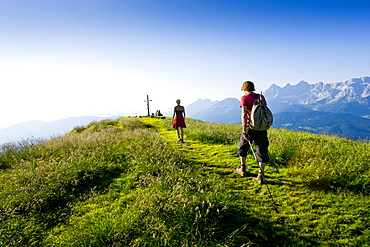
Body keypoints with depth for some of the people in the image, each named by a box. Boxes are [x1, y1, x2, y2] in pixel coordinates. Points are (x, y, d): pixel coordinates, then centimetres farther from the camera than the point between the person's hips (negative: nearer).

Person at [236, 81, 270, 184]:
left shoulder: (245, 98, -6)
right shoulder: (261, 97, 10)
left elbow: (244, 114, -16)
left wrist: (244, 130, -17)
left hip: (250, 127, -4)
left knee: (243, 147, 18)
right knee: (262, 150, 4)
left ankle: (242, 169, 32)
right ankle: (261, 175, 0)